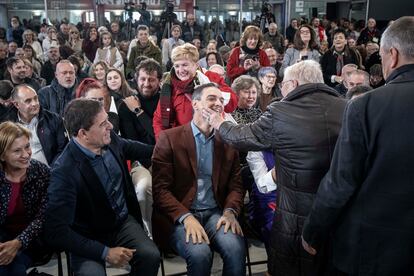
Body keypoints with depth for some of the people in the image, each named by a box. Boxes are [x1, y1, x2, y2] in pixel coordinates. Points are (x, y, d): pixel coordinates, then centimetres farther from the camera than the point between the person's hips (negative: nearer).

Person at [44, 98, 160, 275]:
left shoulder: (110, 140, -8)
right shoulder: (64, 171, -27)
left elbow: (130, 148, 18)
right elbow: (57, 232, -25)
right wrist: (105, 252, -27)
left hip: (124, 221, 5)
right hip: (89, 238, -4)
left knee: (150, 255, -20)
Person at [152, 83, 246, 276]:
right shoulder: (169, 138, -2)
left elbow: (236, 185, 11)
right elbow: (160, 188, -6)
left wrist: (230, 211, -8)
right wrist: (186, 217, -19)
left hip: (215, 213, 3)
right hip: (179, 215, -3)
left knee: (236, 249, -26)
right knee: (200, 253, -29)